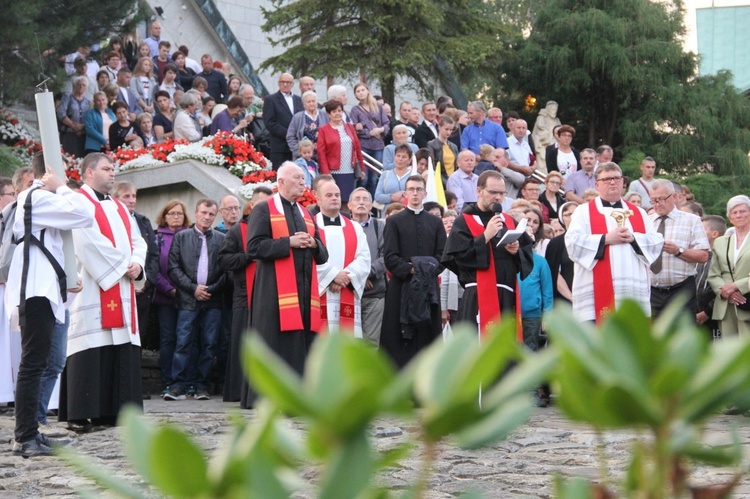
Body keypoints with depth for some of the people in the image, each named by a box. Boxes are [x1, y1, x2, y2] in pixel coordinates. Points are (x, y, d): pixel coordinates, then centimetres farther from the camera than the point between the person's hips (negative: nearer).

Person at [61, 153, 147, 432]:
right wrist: (123, 266, -11)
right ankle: (80, 414, -9)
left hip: (121, 292, 8)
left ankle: (110, 410, 9)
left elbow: (137, 241, 18)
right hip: (92, 291, -8)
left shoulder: (119, 208, 22)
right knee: (90, 352, -10)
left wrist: (137, 264, -3)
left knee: (120, 353, 5)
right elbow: (90, 242, -17)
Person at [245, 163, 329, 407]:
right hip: (275, 291, -6)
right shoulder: (263, 210, 1)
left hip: (304, 289, 6)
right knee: (275, 345, -7)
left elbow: (323, 255, 20)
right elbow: (254, 247, -11)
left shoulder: (306, 214, 21)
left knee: (302, 344, 2)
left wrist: (314, 244, -3)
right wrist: (289, 242, -15)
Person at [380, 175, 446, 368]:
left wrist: (429, 270, -11)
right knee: (400, 337, -4)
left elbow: (443, 255, 7)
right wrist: (410, 269, -15)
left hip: (429, 287, 2)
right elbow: (389, 257, -2)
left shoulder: (436, 222, 14)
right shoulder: (394, 221, 6)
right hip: (401, 286, -2)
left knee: (427, 333, 2)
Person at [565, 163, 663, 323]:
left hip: (634, 292, 4)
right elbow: (573, 242, -6)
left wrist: (633, 238, -8)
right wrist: (605, 239, -13)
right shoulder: (584, 211, 9)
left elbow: (657, 242, 10)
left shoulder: (638, 213, 20)